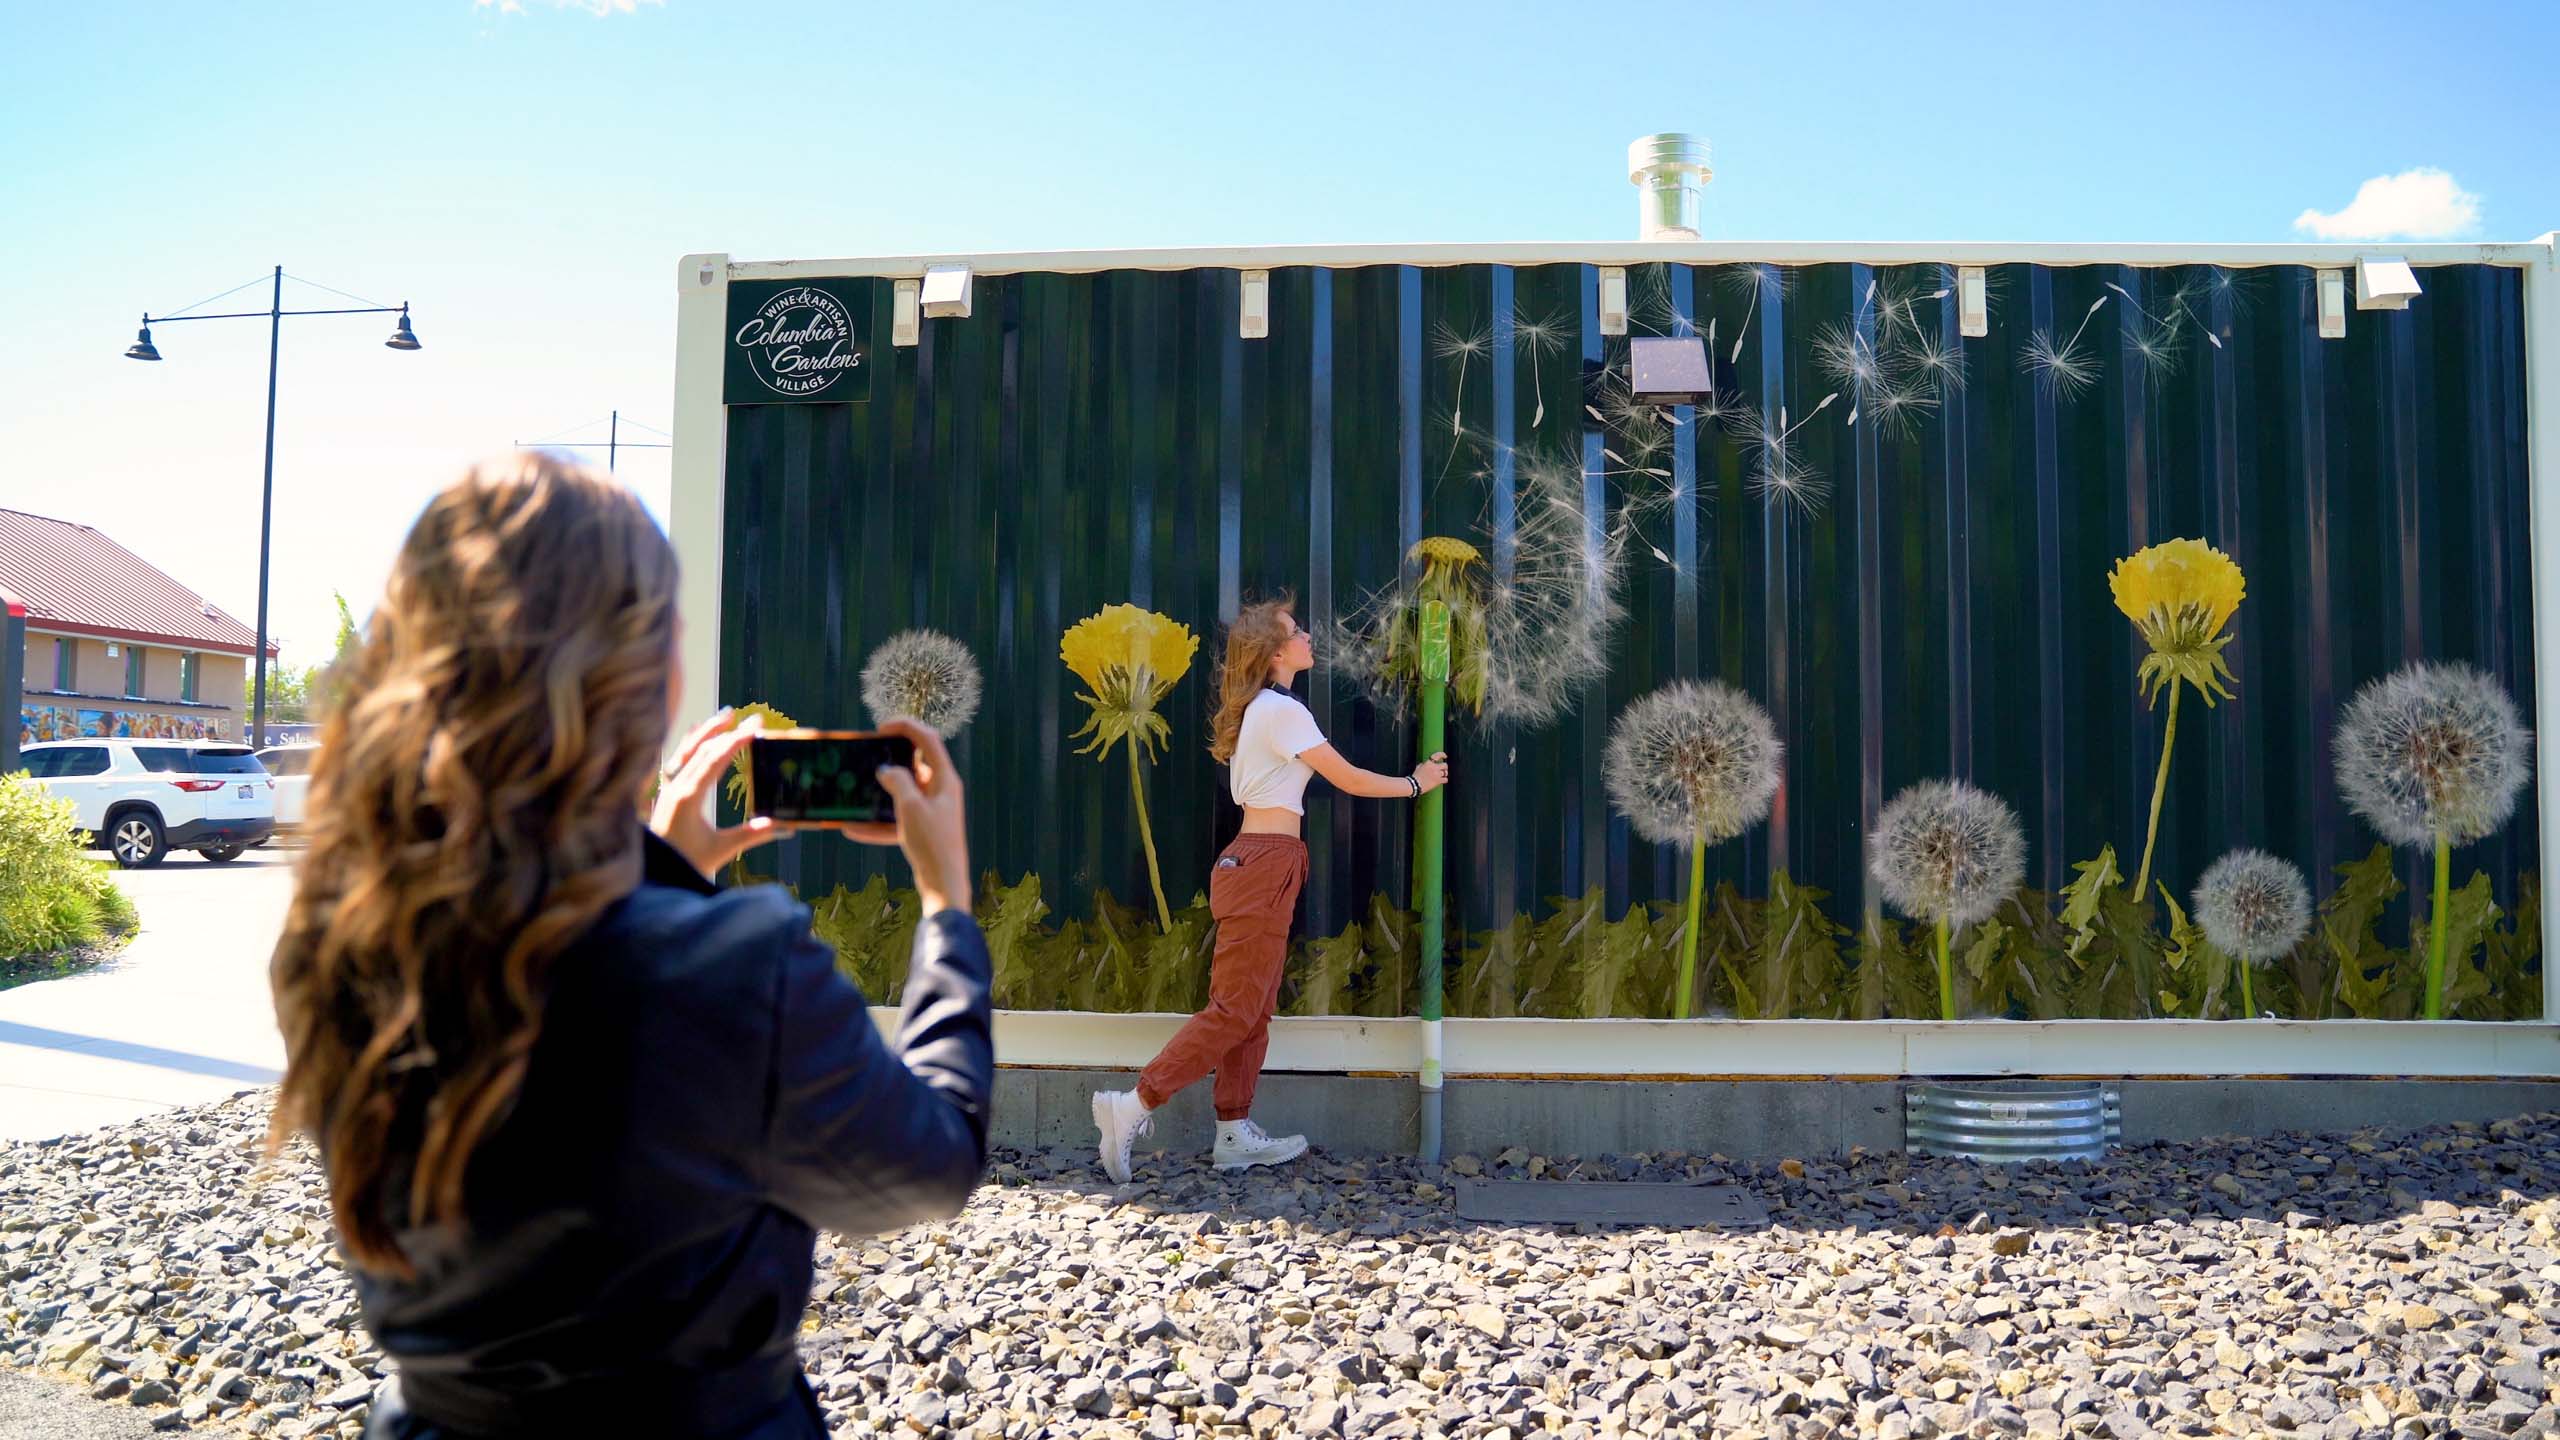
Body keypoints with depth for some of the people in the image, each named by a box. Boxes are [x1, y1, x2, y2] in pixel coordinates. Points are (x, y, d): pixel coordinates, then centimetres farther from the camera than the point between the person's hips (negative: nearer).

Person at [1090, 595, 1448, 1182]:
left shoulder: (1259, 709, 16)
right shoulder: (1284, 710, -12)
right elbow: (1350, 780, -6)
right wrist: (1416, 783, 6)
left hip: (1251, 863, 10)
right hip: (1265, 865, -10)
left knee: (1252, 1009, 10)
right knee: (1236, 1010, -9)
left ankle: (1234, 1134, 14)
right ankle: (1134, 1106, -9)